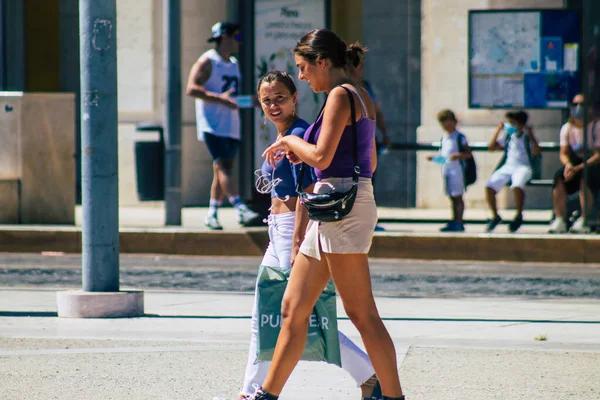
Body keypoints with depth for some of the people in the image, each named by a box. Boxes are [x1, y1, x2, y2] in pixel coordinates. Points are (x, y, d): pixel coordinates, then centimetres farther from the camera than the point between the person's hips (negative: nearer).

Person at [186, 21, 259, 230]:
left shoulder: (233, 63, 20)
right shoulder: (207, 61, -5)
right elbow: (192, 89, -16)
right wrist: (221, 98, -25)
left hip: (231, 125, 8)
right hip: (212, 125, -8)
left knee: (223, 169, 6)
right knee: (222, 166, -16)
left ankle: (212, 214, 11)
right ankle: (241, 210, -27)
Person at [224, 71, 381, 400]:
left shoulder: (299, 135, -14)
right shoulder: (282, 138, 15)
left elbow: (306, 193, -19)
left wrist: (297, 245, -23)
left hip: (296, 229, -10)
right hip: (278, 231, 10)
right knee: (262, 316, 12)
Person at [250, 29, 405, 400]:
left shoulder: (340, 94, -11)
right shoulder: (362, 97, 17)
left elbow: (321, 157, -19)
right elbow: (370, 163, 21)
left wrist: (291, 141, 0)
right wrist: (302, 153, 18)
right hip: (334, 212, 10)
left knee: (362, 314, -8)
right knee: (293, 309, 11)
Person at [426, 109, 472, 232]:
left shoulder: (460, 137, -5)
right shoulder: (444, 138, 16)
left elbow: (468, 154, -9)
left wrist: (459, 155, -26)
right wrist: (433, 157, 6)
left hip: (457, 170, -7)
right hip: (446, 170, 7)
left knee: (457, 197, -5)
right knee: (452, 197, 11)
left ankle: (459, 222, -4)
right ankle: (454, 221, 16)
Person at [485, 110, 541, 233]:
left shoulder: (527, 137, 3)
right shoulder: (507, 136, 18)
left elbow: (536, 152, -12)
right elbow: (492, 147, 20)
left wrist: (530, 135, -16)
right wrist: (498, 131, 13)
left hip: (523, 167, -5)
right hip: (507, 167, 5)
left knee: (517, 186, -38)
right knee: (489, 186, -17)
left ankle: (519, 216, -17)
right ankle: (495, 216, 2)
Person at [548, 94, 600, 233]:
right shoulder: (567, 128, 7)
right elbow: (564, 153, 4)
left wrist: (578, 168, -26)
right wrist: (568, 164, -22)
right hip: (575, 165, 4)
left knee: (584, 176, -37)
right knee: (559, 175, -27)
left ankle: (583, 221, -34)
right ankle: (560, 220, -31)